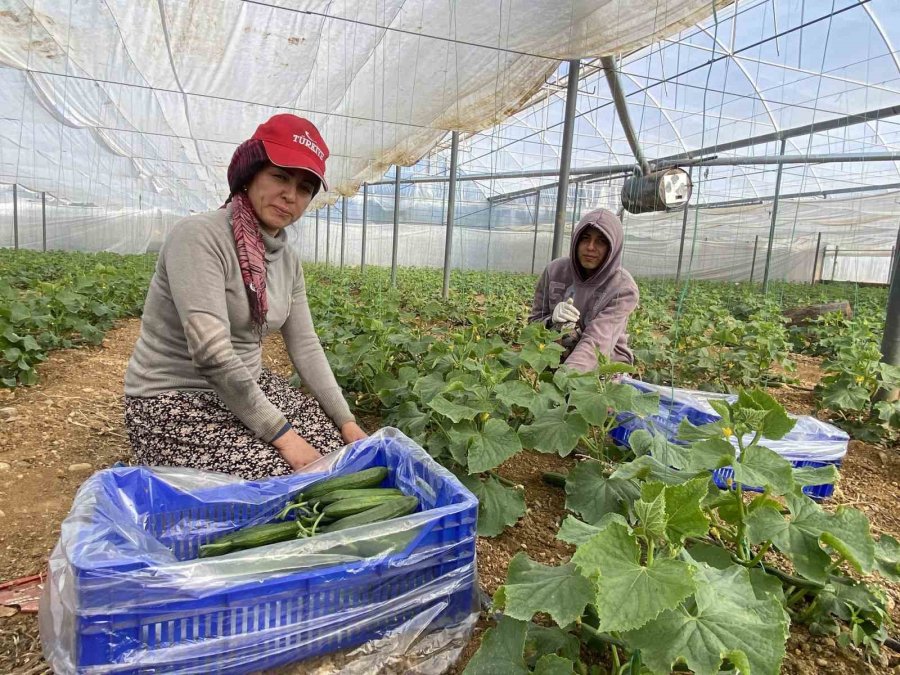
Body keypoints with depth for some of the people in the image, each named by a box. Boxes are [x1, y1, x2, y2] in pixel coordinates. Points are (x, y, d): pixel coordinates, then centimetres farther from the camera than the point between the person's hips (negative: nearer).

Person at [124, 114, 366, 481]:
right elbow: (210, 351, -29)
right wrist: (280, 431, -26)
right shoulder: (199, 235, -21)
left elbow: (305, 345, 3)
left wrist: (347, 421, -5)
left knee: (339, 451, -6)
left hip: (248, 387, 7)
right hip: (175, 401, -7)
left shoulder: (288, 260, 3)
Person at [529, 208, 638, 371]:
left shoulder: (623, 288, -14)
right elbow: (535, 323, 5)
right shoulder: (555, 270, -4)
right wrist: (552, 321, -18)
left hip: (605, 365, -3)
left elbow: (597, 341, -26)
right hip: (557, 359, 4)